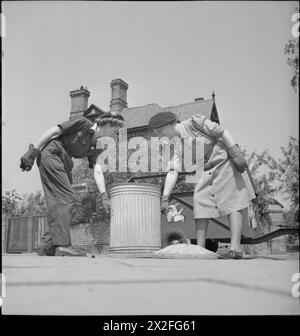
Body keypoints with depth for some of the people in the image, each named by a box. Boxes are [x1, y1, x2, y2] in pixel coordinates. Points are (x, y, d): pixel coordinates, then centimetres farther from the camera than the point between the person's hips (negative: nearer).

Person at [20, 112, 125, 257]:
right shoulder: (83, 123, -6)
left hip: (63, 163, 8)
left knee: (59, 203, 2)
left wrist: (104, 195, -8)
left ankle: (47, 246, 3)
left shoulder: (94, 148, 14)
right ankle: (62, 245, -21)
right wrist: (33, 151, -12)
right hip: (50, 153, -8)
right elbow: (53, 131, -7)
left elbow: (97, 171, 4)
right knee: (66, 199, -17)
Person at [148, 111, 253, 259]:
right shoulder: (179, 147, 6)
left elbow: (221, 132, -12)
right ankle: (200, 249, 2)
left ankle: (235, 248, -12)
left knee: (232, 205, -9)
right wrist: (165, 198, -11)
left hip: (224, 162, -7)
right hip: (207, 172, 7)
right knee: (200, 204, -2)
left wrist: (236, 153, -19)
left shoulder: (194, 122, -10)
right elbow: (172, 172, -2)